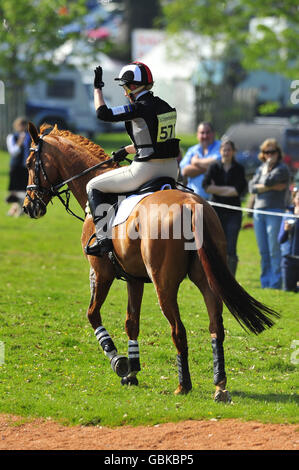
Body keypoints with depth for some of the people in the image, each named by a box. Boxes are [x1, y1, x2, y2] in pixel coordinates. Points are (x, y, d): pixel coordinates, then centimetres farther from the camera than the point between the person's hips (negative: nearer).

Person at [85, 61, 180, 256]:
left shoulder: (139, 108, -14)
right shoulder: (166, 107, 11)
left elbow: (103, 113, -13)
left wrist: (98, 87, 1)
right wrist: (127, 150, 32)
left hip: (146, 171, -7)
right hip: (170, 171, 7)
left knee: (94, 187, 8)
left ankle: (103, 237, -2)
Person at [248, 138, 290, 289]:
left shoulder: (282, 169, -2)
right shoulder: (260, 169, 18)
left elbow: (268, 181, -16)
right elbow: (252, 187, 4)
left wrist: (267, 168, 1)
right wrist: (272, 187, -6)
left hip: (275, 212, -6)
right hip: (258, 211, 6)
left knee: (274, 251, -9)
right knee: (263, 252, 8)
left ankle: (275, 284, -7)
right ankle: (265, 283, 12)